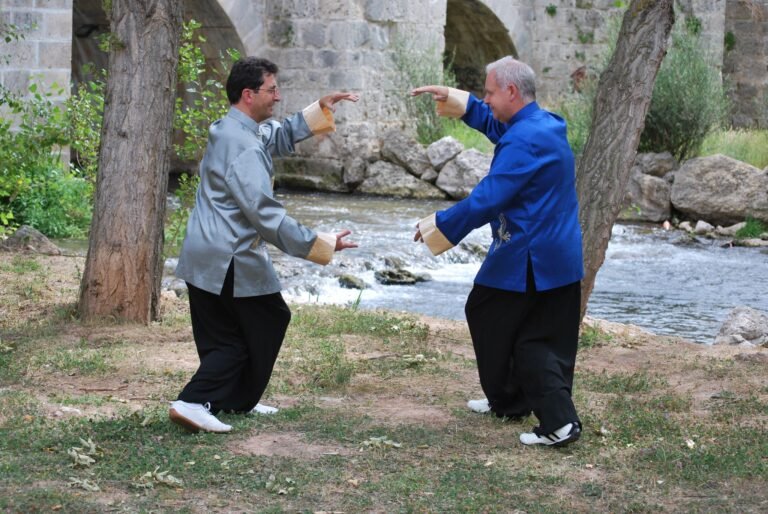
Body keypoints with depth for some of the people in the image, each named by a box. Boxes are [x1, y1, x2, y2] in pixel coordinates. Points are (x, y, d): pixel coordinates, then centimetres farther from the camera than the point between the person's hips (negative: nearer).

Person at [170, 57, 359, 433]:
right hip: (229, 259, -9)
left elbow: (280, 137, 30)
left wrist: (320, 109, 19)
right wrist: (321, 245, -23)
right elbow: (266, 214, -25)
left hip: (204, 257, 9)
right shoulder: (244, 147, -20)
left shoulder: (230, 130, 12)